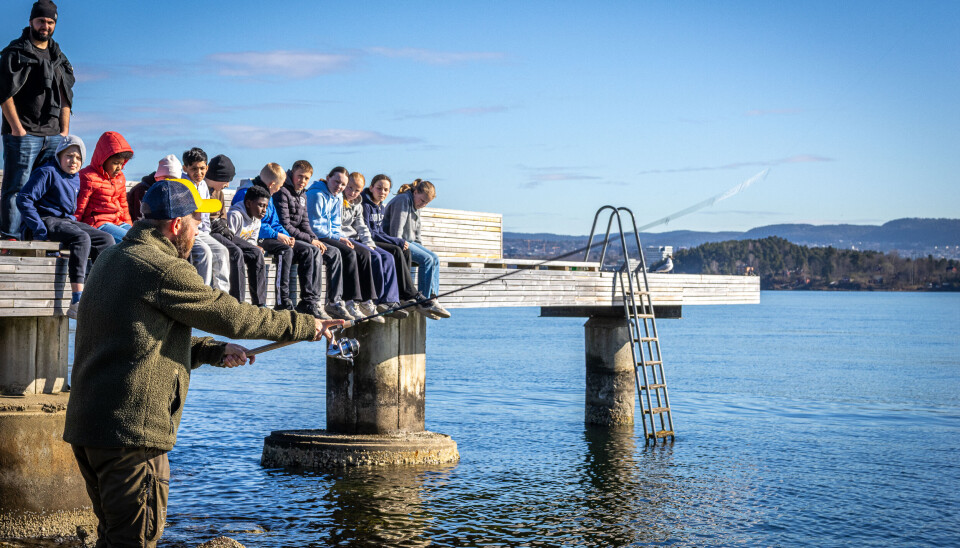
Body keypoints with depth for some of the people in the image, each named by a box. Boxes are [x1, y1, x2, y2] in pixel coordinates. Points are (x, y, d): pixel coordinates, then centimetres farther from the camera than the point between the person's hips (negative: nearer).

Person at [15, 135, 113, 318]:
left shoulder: (75, 179, 18)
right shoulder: (47, 173, -8)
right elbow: (24, 199, -15)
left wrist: (75, 224, 13)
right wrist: (40, 229, -20)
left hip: (68, 221, 9)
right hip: (48, 220, -8)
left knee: (106, 240, -9)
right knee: (82, 238, -33)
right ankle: (77, 302, -43)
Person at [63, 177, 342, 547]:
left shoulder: (111, 259, 16)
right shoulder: (163, 270, -14)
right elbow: (232, 316, -8)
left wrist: (214, 351, 15)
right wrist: (306, 326, 4)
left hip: (86, 425, 10)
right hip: (132, 430, -10)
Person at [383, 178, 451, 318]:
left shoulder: (416, 207, 17)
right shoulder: (403, 200, -14)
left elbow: (416, 232, 25)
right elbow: (396, 229, -20)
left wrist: (421, 247, 16)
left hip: (409, 241, 10)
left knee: (435, 259, -3)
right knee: (427, 259, -21)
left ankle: (432, 299, -10)